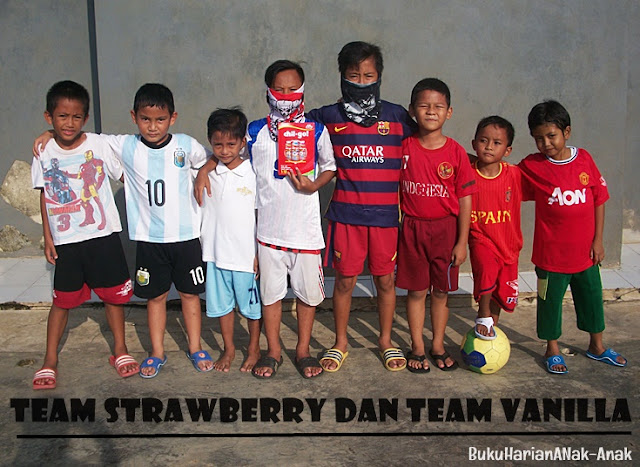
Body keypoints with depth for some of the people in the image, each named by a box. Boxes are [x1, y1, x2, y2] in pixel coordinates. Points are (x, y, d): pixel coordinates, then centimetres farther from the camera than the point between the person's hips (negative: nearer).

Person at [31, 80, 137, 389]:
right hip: (66, 241, 1)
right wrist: (47, 237, 7)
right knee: (62, 300, 7)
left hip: (103, 236, 0)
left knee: (114, 294, 8)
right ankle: (50, 360, 20)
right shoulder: (44, 154, -1)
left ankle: (120, 350, 25)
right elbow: (44, 197, 8)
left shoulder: (98, 145, -6)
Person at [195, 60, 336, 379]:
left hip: (306, 228, 0)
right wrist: (204, 170, -2)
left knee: (308, 292, 8)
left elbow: (329, 166, 8)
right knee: (270, 292, 10)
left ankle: (303, 350, 26)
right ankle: (273, 351, 26)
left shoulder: (316, 131, 1)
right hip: (269, 228, 1)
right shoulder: (255, 132, 3)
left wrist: (314, 185, -11)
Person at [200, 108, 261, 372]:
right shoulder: (207, 174, 1)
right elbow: (200, 212, 16)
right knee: (222, 304, 14)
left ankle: (254, 348, 28)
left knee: (251, 305, 10)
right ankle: (229, 349, 31)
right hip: (215, 253, 3)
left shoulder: (253, 174, -7)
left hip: (246, 254, -3)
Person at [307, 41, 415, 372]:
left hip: (385, 215, 1)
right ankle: (340, 342, 26)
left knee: (385, 279, 11)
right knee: (345, 280, 8)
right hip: (345, 214, 0)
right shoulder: (330, 116, 3)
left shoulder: (396, 116, 4)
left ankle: (386, 341, 30)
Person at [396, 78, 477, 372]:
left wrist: (462, 242, -5)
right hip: (413, 228, 0)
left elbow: (465, 199, -3)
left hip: (446, 229, 0)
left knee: (441, 291, 10)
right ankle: (417, 348, 20)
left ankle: (438, 346, 26)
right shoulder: (404, 148, -4)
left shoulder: (456, 153, -5)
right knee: (416, 290, 7)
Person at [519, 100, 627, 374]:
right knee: (550, 301, 9)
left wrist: (597, 240, 1)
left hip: (584, 251, 3)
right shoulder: (532, 166, -8)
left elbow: (599, 199, 2)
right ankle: (552, 350, 29)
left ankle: (597, 347, 38)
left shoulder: (584, 159, -3)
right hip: (551, 254, -3)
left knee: (592, 297, 17)